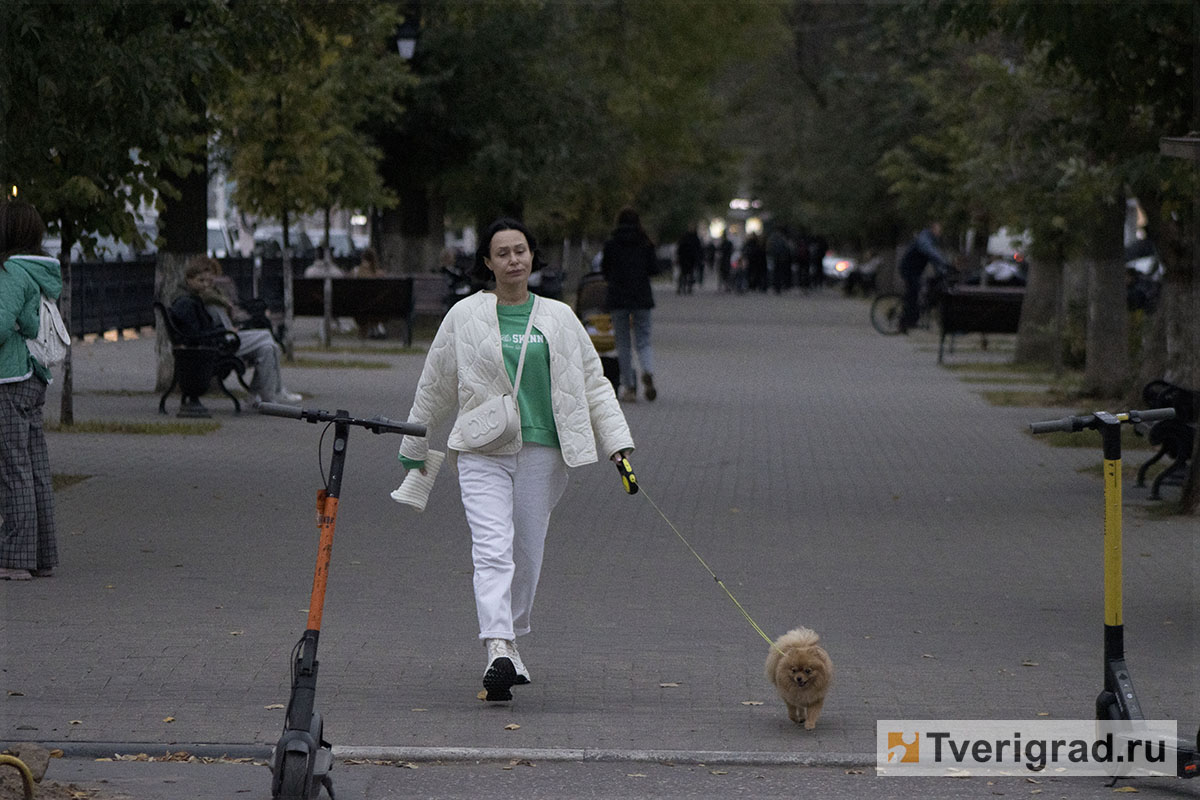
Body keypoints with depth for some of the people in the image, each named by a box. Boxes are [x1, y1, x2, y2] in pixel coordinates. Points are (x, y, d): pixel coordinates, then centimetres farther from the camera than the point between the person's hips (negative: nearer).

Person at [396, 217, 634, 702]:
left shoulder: (559, 318, 10)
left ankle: (510, 639, 27)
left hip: (543, 452, 3)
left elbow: (593, 384, 13)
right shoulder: (465, 316, 5)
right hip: (484, 453, -3)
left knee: (527, 554, 7)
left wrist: (619, 443, 3)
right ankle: (497, 650, -29)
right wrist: (414, 448, 20)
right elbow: (434, 387, 14)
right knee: (493, 550, -17)